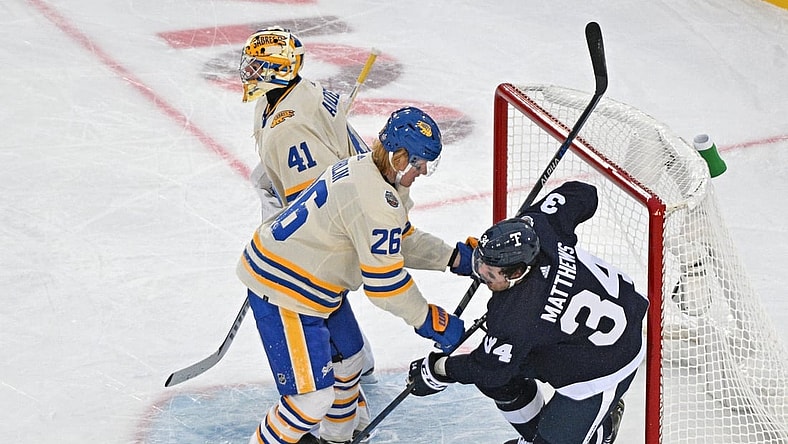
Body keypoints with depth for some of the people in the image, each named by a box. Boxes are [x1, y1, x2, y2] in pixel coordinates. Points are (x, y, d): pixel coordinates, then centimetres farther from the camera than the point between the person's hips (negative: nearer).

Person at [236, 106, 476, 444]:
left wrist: (456, 258, 9)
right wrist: (430, 321, -12)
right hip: (283, 291, -11)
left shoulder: (365, 171, 4)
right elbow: (384, 282, -24)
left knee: (347, 361, 25)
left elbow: (402, 240, 16)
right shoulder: (375, 199, -27)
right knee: (313, 397, -10)